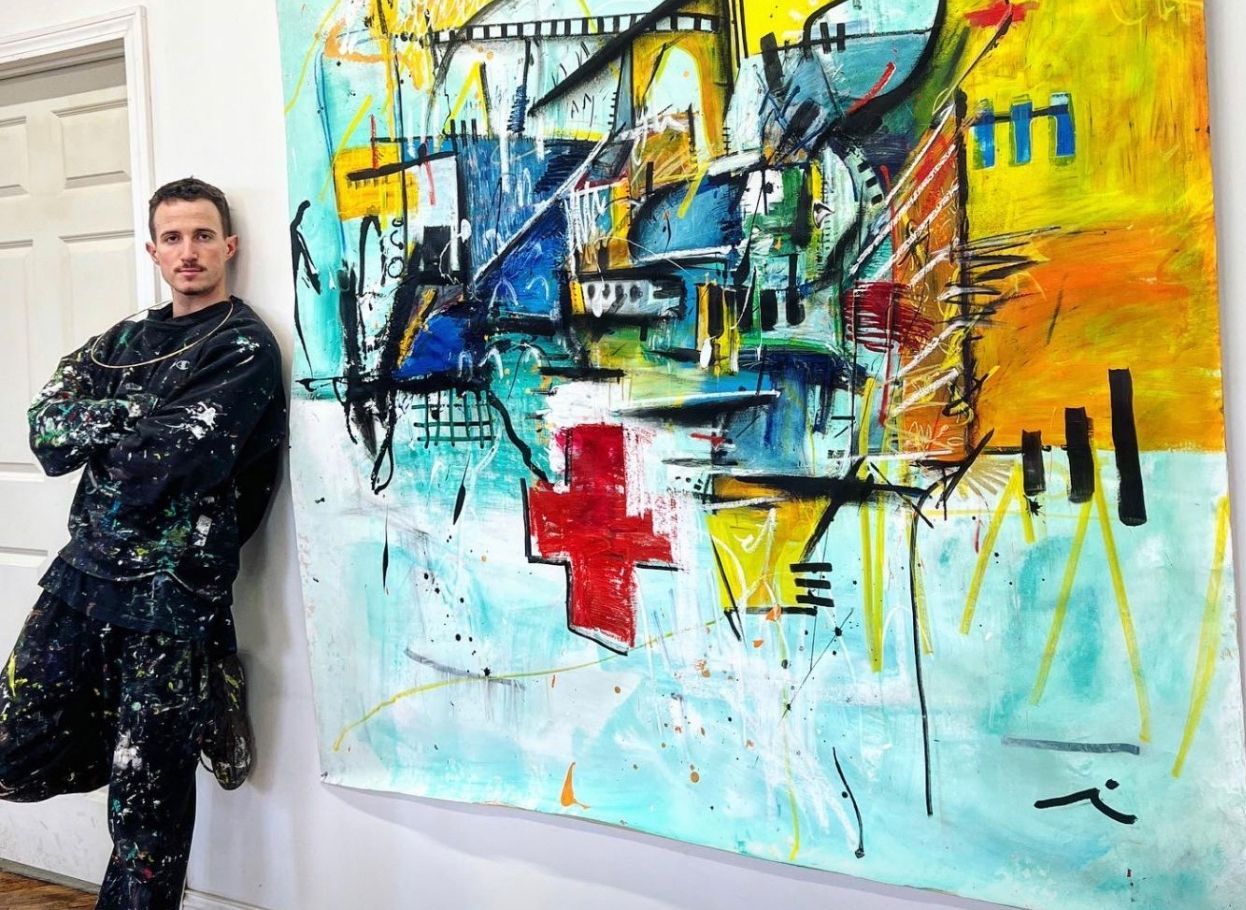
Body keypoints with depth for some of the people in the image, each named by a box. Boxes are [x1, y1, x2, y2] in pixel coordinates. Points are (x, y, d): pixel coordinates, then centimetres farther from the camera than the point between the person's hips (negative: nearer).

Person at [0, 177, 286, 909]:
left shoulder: (244, 347, -6)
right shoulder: (128, 340, 15)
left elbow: (167, 455, -19)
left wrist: (98, 429, -1)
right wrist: (136, 413, -13)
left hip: (170, 593, -7)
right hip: (85, 572, 7)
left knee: (146, 794, 0)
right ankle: (162, 742, 27)